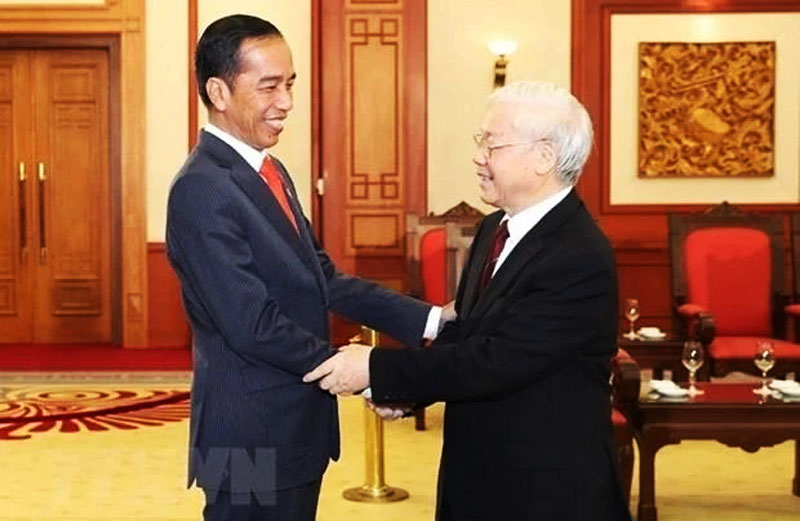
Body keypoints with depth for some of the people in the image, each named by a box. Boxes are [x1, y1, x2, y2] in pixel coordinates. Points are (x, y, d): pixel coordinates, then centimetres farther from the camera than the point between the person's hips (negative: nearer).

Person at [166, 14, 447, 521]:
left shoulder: (270, 172, 10)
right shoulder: (202, 190, -20)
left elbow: (323, 279, 8)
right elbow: (254, 326, -24)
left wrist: (427, 320, -2)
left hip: (295, 426, 9)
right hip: (253, 436, -9)